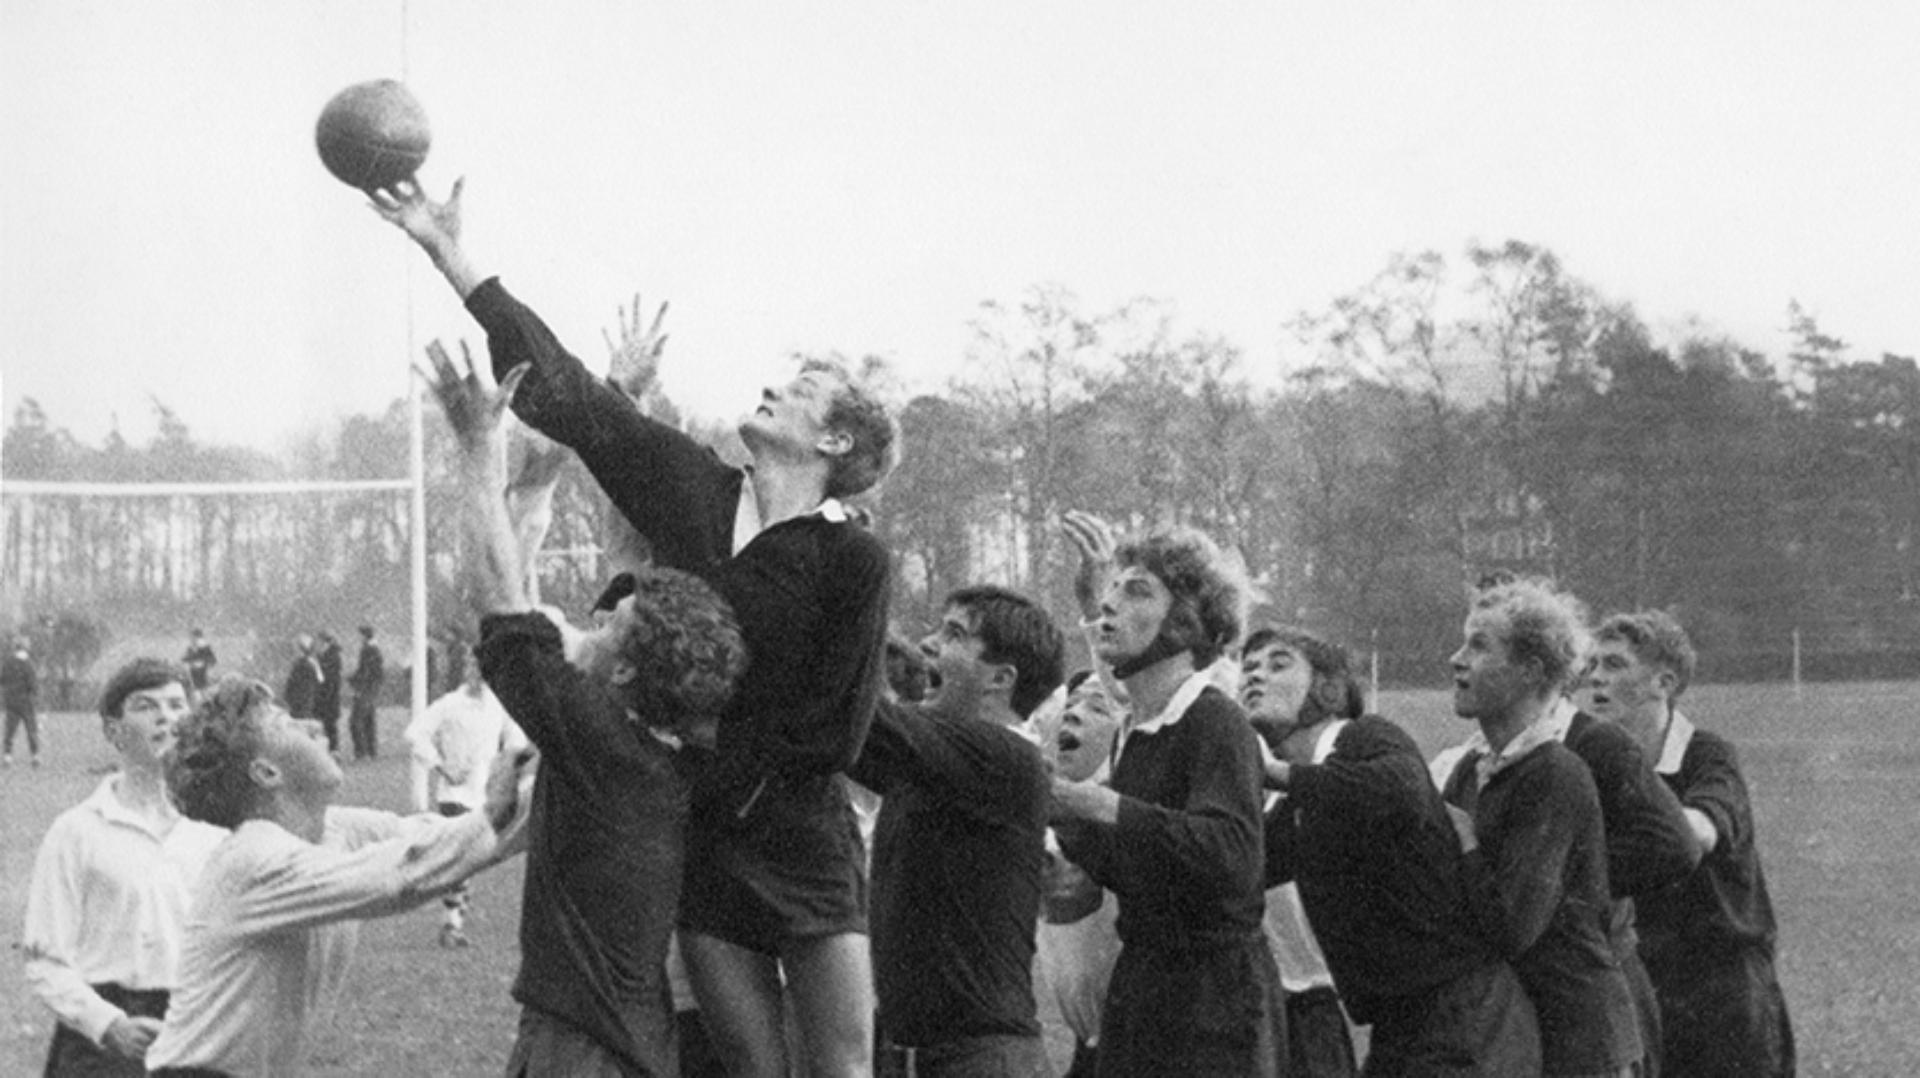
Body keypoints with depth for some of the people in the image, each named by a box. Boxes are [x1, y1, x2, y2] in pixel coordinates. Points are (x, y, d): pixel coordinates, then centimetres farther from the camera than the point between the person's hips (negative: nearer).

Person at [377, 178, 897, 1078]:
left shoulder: (852, 559, -9)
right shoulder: (694, 491, 5)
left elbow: (834, 733, -9)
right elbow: (560, 390, 4)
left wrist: (709, 777, -10)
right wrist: (448, 253, 2)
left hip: (803, 850, -4)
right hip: (700, 847, 4)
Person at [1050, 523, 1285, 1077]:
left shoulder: (1216, 723, -12)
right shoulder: (1134, 735, 13)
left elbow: (1232, 856, -28)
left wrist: (1104, 807, -28)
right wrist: (1065, 819, 6)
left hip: (1214, 995, -8)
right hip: (1140, 986, 8)